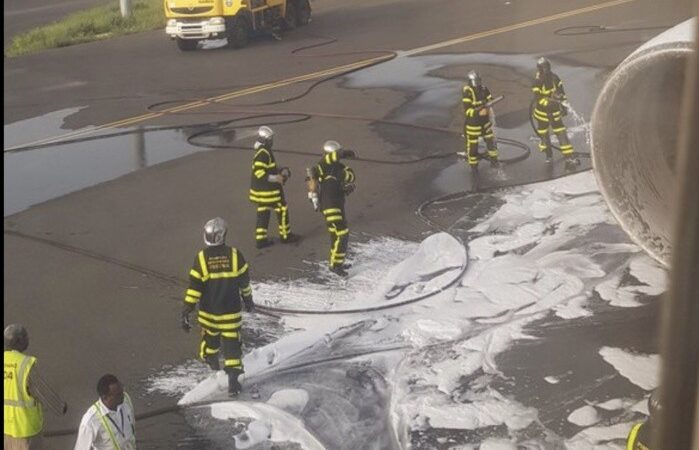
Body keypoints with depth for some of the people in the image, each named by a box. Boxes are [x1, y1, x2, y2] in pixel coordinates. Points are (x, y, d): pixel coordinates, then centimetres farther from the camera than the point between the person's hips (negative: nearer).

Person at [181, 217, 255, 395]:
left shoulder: (202, 258, -13)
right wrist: (247, 299, 19)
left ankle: (211, 361, 49)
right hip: (230, 312, -1)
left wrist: (187, 311, -6)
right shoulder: (234, 255, -11)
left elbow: (194, 287, -13)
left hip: (208, 311, 1)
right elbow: (244, 281, 1)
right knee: (231, 343, 3)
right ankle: (233, 380, -3)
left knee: (210, 336, 26)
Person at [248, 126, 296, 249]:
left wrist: (280, 171, 12)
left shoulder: (263, 151, 11)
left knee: (263, 213, 12)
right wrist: (275, 178, -23)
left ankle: (260, 239, 14)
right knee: (282, 209, 6)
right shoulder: (263, 153, -22)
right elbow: (259, 173, -28)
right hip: (268, 191, -10)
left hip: (260, 189, 10)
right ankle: (285, 235, 18)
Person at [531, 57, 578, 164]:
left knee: (561, 132, 0)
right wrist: (551, 101, -37)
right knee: (543, 133, 8)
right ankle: (548, 154, 28)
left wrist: (564, 106, 7)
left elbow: (561, 92, 8)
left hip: (555, 111, 3)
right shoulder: (537, 83, -18)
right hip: (542, 111, -3)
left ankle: (569, 155, 2)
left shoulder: (554, 78, -4)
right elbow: (538, 99, -26)